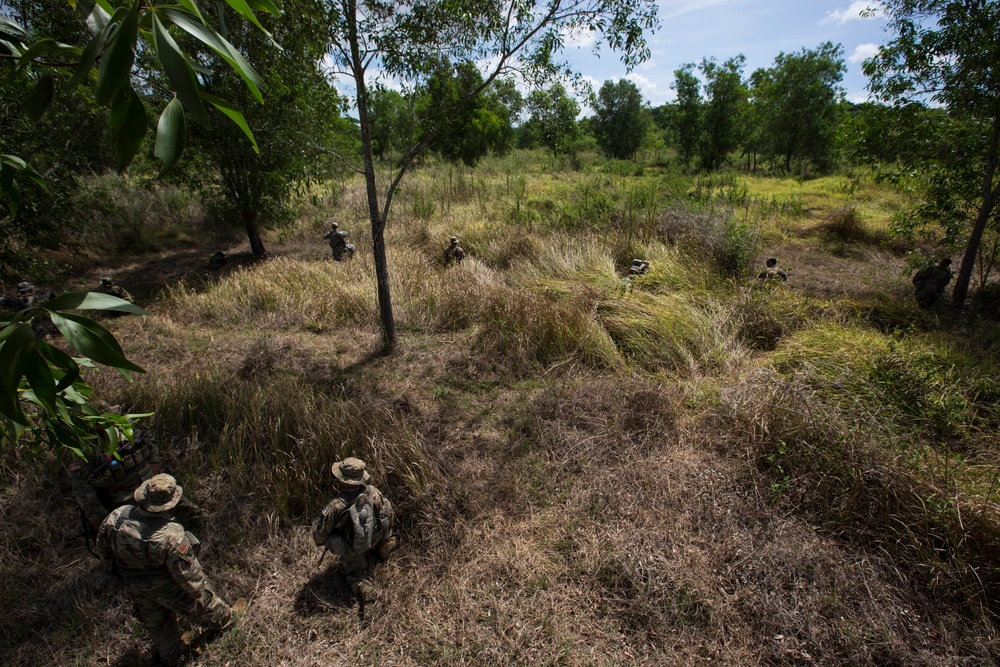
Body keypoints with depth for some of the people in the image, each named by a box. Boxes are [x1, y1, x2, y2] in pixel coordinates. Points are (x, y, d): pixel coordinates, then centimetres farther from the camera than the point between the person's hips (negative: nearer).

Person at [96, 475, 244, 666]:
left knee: (155, 622, 30)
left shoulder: (117, 516, -25)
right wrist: (198, 590, -4)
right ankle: (223, 619, 53)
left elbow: (103, 546, -3)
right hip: (166, 589, -5)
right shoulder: (171, 536, -40)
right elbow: (187, 572, -25)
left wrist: (117, 566, 17)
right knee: (201, 602, 25)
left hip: (135, 589, 6)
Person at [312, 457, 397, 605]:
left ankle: (364, 587, -6)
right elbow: (389, 515, -8)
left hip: (352, 551, -3)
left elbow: (319, 533, -20)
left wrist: (321, 542, 6)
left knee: (356, 573, 22)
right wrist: (385, 537, 13)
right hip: (374, 541, 3)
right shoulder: (373, 493, -26)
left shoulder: (335, 507, -36)